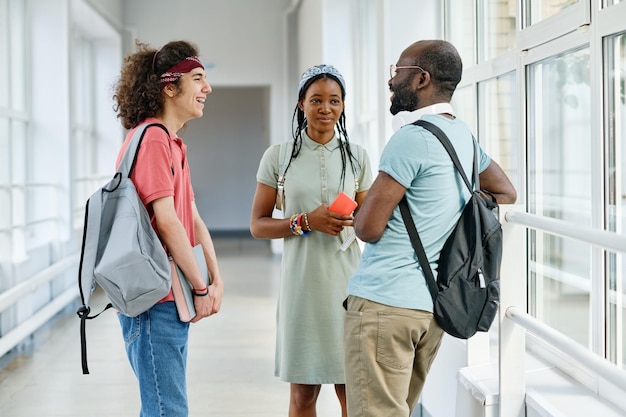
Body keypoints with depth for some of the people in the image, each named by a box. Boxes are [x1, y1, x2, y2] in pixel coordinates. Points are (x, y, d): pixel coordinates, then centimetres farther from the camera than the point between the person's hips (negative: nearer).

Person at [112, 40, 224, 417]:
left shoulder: (173, 143, 18)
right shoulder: (152, 138, -14)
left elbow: (193, 219, 14)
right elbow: (166, 221, -19)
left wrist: (216, 280, 5)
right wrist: (201, 288, -13)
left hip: (173, 300, 10)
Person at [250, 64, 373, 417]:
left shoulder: (357, 156, 8)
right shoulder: (279, 156, 3)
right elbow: (258, 225, 3)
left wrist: (355, 219, -10)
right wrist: (306, 221, -12)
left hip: (347, 280, 1)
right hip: (302, 282, -1)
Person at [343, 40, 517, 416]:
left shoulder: (412, 138, -13)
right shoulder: (463, 135, 12)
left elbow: (369, 228, -14)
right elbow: (506, 193, 28)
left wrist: (358, 212, 9)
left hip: (384, 302, -9)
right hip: (433, 304, 9)